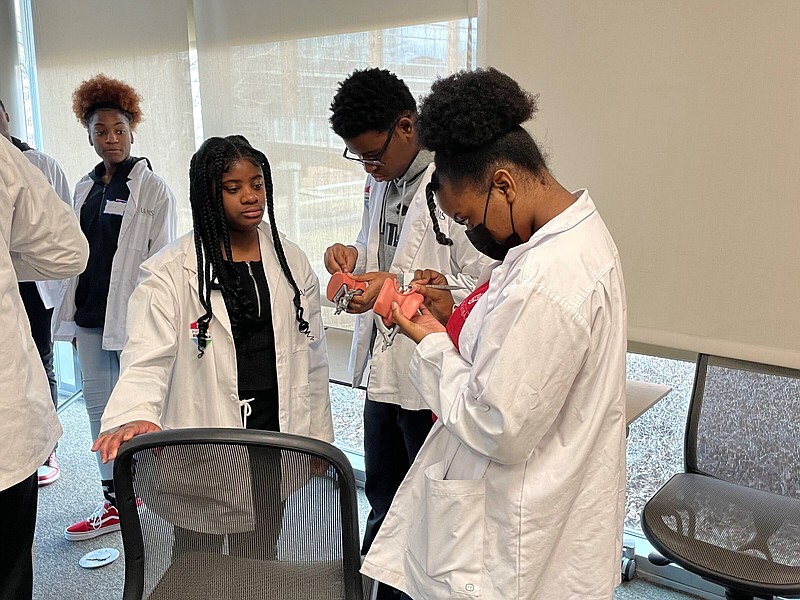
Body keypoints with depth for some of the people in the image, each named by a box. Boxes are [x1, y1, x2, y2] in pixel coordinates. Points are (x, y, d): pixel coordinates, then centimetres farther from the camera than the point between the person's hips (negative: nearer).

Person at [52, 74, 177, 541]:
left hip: (131, 313, -7)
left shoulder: (152, 188, -5)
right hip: (89, 313, 7)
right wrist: (71, 311, 12)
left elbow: (161, 257, -9)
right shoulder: (85, 188, 13)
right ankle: (114, 501, 21)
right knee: (97, 402, 10)